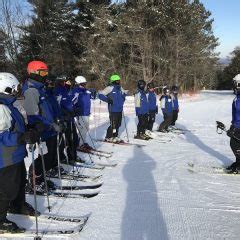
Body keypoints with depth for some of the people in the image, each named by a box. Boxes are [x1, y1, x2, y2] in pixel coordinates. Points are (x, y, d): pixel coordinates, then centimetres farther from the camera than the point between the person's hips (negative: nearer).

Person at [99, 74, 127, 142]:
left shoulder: (120, 88, 12)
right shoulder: (110, 88, -9)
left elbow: (124, 92, 33)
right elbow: (100, 95, -11)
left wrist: (124, 95, 13)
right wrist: (107, 99, -21)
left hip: (120, 110, 7)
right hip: (113, 110, -7)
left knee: (118, 124, 11)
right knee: (113, 124, -6)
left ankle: (115, 136, 25)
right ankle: (108, 137, 8)